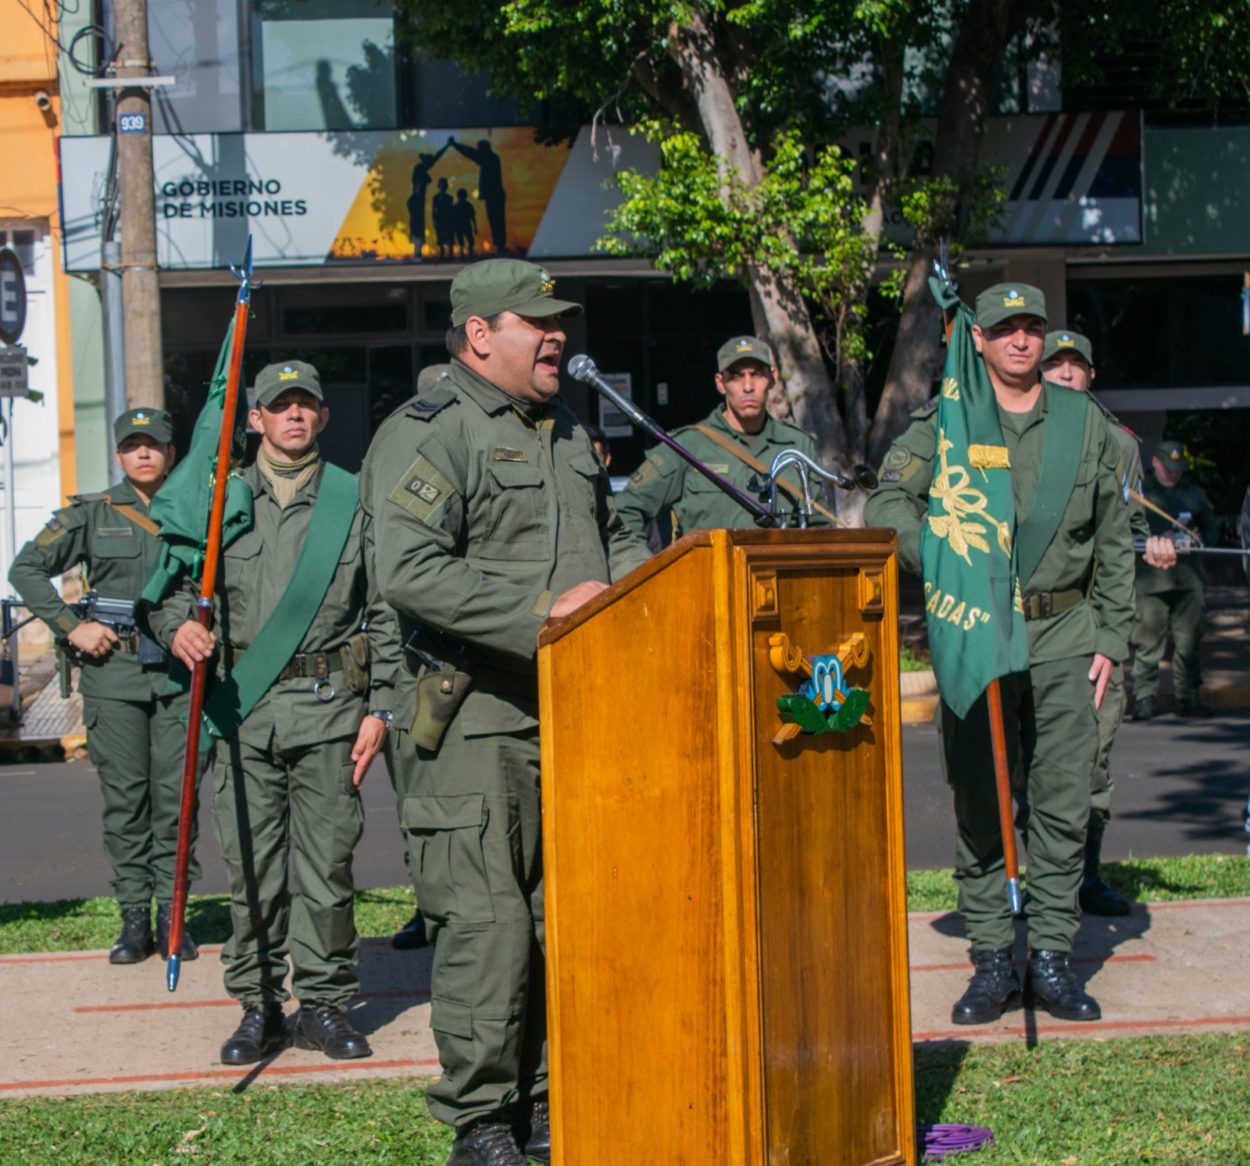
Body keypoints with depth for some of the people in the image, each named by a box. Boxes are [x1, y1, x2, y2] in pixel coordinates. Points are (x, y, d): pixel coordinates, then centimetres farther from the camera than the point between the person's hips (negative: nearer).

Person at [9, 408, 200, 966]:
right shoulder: (91, 514, 7)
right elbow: (26, 569, 7)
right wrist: (71, 627, -1)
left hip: (180, 673, 0)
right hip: (113, 674, 0)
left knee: (176, 796, 0)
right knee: (124, 799, 1)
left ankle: (171, 915, 8)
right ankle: (134, 917, 8)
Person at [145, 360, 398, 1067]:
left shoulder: (355, 500, 8)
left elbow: (383, 612, 7)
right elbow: (173, 582, 13)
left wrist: (378, 709, 1)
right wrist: (178, 625, -10)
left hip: (329, 703, -1)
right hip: (243, 706, 1)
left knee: (326, 862, -1)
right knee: (252, 862, 2)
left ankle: (325, 1003, 11)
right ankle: (260, 1004, 11)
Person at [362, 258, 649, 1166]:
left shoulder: (569, 436, 20)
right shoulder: (427, 434, -8)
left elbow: (612, 539, 32)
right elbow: (411, 572, -20)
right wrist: (543, 611, -22)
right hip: (481, 719, -8)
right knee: (487, 922, -7)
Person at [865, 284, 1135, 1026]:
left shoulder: (1086, 425, 10)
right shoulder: (942, 424, 5)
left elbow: (1115, 543, 13)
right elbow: (887, 505, -4)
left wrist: (1110, 638, 7)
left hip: (1064, 635, 1)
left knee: (1063, 801, 0)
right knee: (978, 805, 0)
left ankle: (1052, 957, 8)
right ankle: (993, 961, 9)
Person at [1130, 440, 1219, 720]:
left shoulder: (1195, 494, 17)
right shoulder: (1138, 492, 4)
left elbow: (1212, 528, 23)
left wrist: (1199, 538, 1)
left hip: (1189, 579, 3)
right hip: (1150, 579, -3)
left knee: (1189, 641, 4)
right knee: (1148, 641, -5)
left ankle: (1188, 696, 13)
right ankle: (1144, 697, 1)